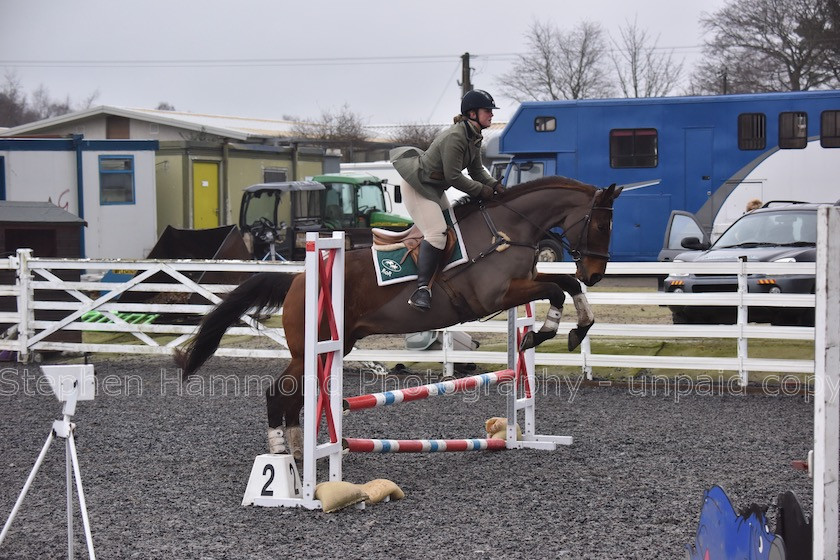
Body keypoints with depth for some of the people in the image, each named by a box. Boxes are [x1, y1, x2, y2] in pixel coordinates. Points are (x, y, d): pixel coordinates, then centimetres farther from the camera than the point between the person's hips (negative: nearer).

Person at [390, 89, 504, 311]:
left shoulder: (475, 138, 2)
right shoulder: (454, 137, -29)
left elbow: (477, 170, 8)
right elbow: (453, 177, -28)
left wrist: (494, 185, -8)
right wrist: (481, 190, -19)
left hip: (435, 188, 11)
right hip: (416, 185, -11)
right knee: (437, 232, -23)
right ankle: (422, 289, -28)